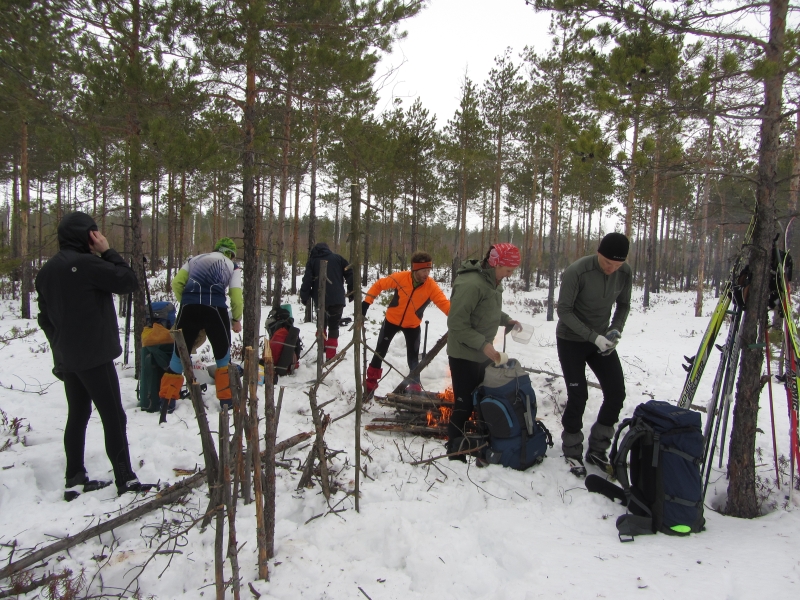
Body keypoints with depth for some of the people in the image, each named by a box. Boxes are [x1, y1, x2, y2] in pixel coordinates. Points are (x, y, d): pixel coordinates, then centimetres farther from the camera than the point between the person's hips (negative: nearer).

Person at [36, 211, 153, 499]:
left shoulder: (46, 271, 11)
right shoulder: (87, 264, -16)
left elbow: (45, 319, 16)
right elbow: (129, 282, -13)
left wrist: (61, 349, 22)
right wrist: (108, 251, -7)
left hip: (67, 359, 8)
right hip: (94, 356, -8)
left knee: (77, 416, 14)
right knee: (114, 416, -3)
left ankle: (75, 480, 19)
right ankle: (125, 480, 1)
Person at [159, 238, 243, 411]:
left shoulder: (195, 259, 26)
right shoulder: (232, 266, 19)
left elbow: (177, 283, 12)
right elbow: (236, 296, 8)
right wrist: (236, 319, 21)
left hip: (189, 307, 2)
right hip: (215, 308, -2)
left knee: (180, 352, 14)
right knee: (223, 354, 16)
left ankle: (167, 399, 16)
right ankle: (226, 399, 18)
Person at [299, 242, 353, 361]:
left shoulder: (312, 261, 7)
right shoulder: (338, 258, 9)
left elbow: (307, 281, -2)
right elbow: (350, 275, 4)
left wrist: (304, 297, 8)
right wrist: (352, 292, 11)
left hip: (320, 300, 0)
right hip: (337, 299, 0)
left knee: (322, 324, 23)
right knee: (334, 326, 6)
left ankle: (322, 349, 22)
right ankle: (330, 355, 0)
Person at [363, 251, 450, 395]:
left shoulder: (431, 286, -24)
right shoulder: (400, 278, -24)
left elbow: (444, 303, -31)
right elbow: (379, 285, -10)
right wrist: (367, 302, -13)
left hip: (412, 325, -1)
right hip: (392, 320, 1)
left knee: (413, 357, 2)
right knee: (380, 352, 10)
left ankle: (415, 386, 16)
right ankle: (370, 383, 27)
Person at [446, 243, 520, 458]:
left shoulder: (492, 282, 4)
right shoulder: (471, 284, -25)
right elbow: (456, 323, -25)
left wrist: (506, 320, 2)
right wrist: (483, 344, -28)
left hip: (483, 353, 9)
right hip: (464, 355, -9)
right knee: (465, 404, -1)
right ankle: (455, 452, 14)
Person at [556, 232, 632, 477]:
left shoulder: (625, 273, -9)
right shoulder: (577, 271, -25)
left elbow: (623, 305, 7)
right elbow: (564, 310, -19)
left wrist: (616, 330, -11)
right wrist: (593, 336, -25)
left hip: (601, 340, 5)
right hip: (571, 340, -5)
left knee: (616, 393, 1)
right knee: (578, 396, -6)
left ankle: (597, 450, 17)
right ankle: (572, 452, 15)